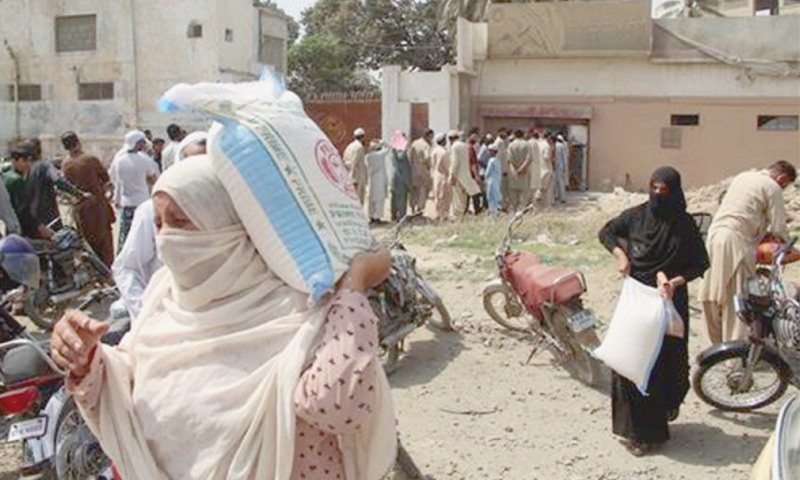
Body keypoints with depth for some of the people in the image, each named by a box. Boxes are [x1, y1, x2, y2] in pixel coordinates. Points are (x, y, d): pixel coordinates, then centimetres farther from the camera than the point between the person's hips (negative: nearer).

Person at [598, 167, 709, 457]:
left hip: (669, 301, -2)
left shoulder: (684, 225, -5)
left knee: (664, 360, 0)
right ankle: (638, 430, 11)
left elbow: (701, 263, -1)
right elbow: (606, 232, 14)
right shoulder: (636, 215, 1)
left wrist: (676, 281, -17)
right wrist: (619, 253, -4)